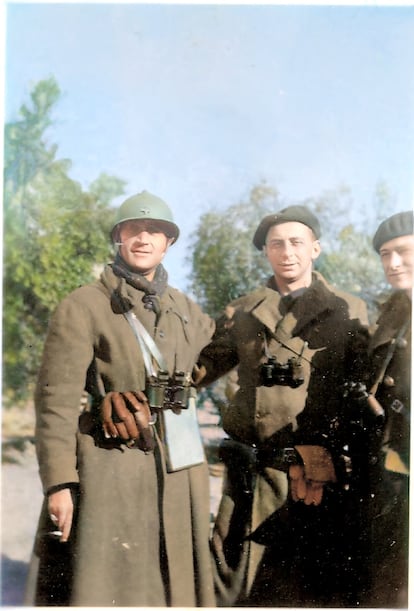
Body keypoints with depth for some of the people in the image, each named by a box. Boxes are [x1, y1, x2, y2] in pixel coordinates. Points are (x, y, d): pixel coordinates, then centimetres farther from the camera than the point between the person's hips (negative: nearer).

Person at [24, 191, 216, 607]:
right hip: (113, 467, -5)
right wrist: (59, 483, -17)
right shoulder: (83, 307, -6)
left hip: (179, 468, 6)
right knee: (103, 588, 3)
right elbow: (56, 400, -12)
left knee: (175, 583, 15)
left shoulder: (183, 308, 10)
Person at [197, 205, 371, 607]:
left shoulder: (349, 312, 7)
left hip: (327, 472, -1)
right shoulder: (242, 312, 11)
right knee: (235, 581, 8)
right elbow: (202, 369, 7)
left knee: (322, 588, 10)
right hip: (253, 472, 1)